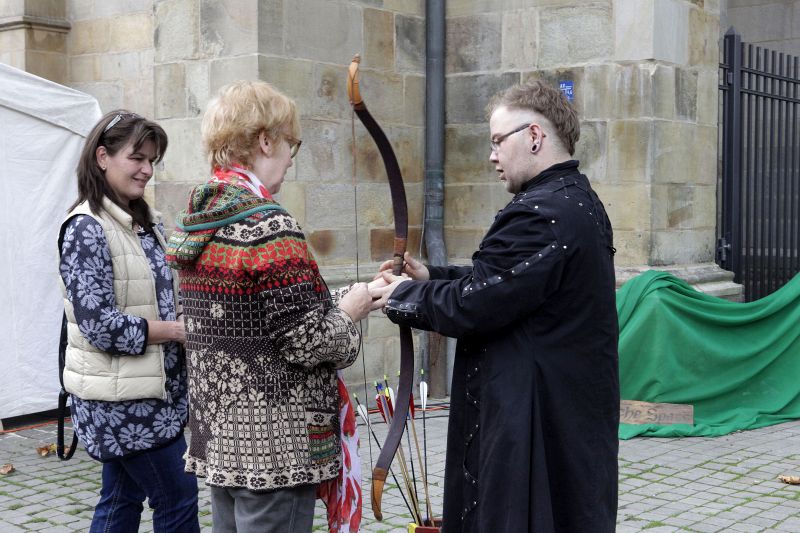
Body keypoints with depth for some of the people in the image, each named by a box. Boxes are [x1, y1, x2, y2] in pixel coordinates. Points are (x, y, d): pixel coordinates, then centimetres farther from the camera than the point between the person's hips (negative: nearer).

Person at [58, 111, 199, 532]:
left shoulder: (145, 222, 10)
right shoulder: (86, 228, -15)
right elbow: (99, 324, -20)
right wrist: (178, 330, -16)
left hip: (150, 389, 8)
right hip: (122, 397, -8)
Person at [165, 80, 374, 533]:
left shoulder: (197, 221, 8)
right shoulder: (269, 227, -19)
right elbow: (305, 343, -20)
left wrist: (336, 299, 11)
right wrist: (349, 313, -1)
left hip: (218, 435, 9)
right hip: (275, 445, -9)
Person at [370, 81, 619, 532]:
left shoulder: (540, 214, -22)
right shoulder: (581, 203, 11)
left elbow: (471, 307, -22)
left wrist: (404, 295, -5)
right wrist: (430, 277, 9)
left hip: (534, 419, -10)